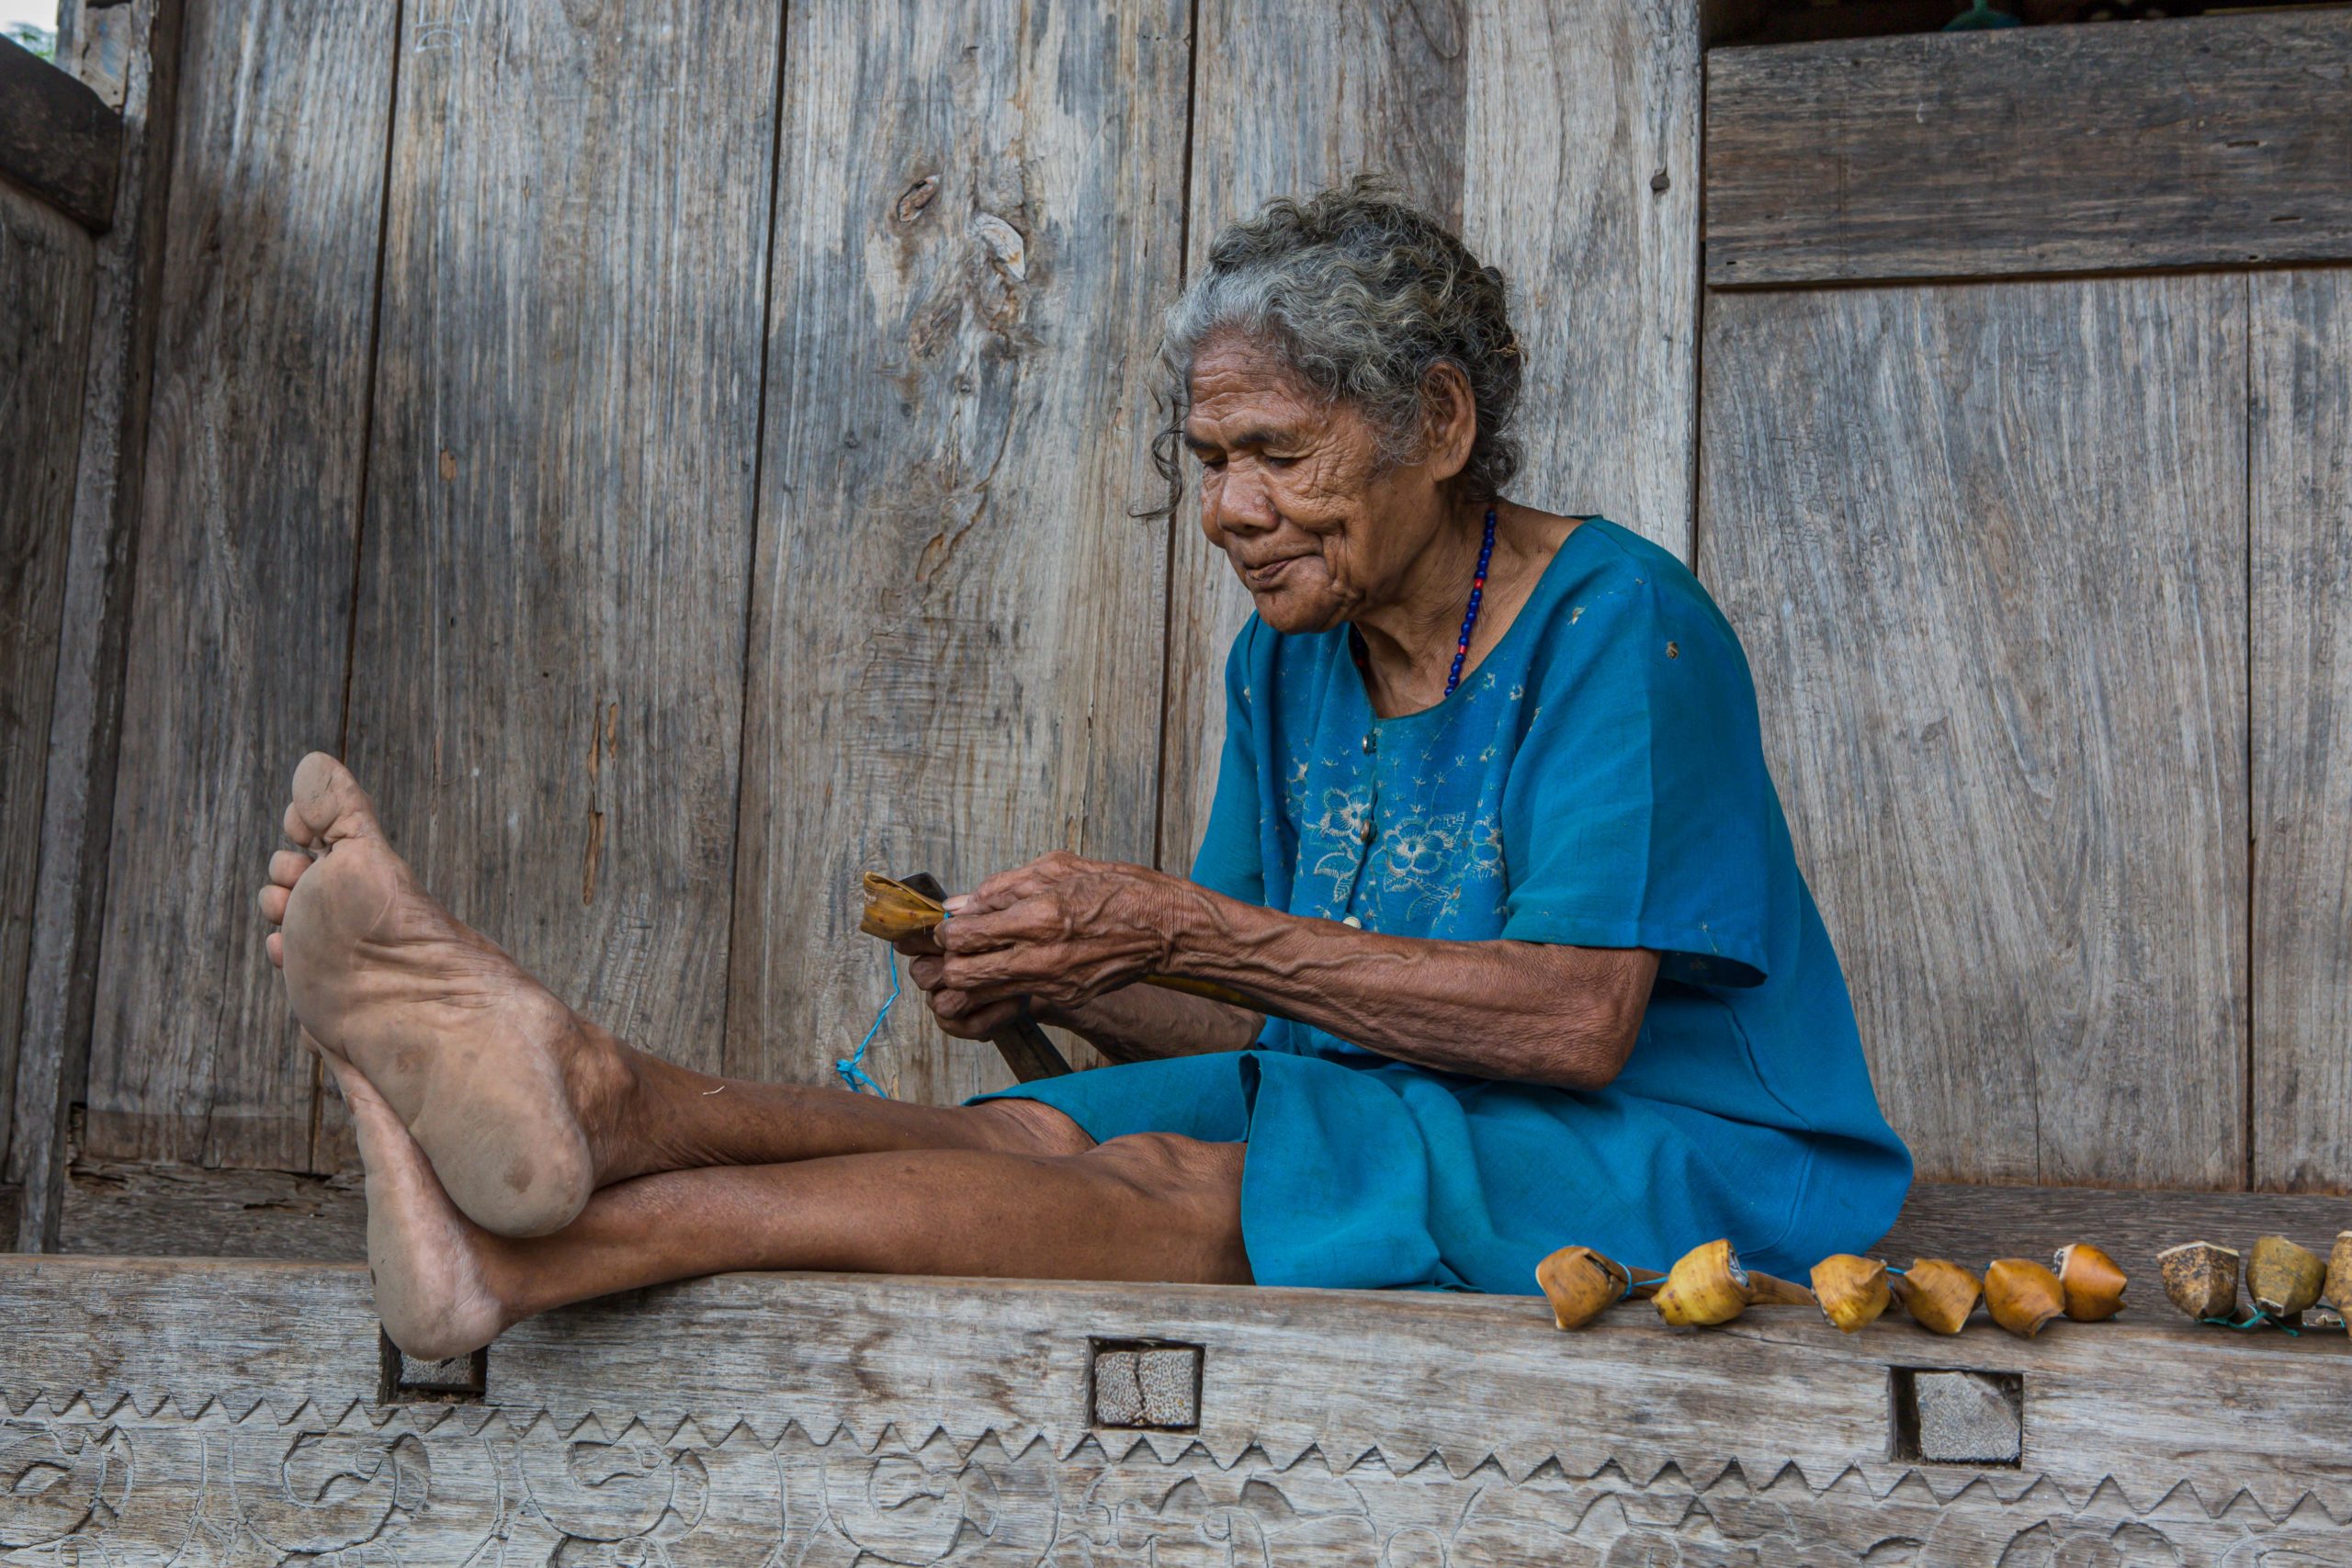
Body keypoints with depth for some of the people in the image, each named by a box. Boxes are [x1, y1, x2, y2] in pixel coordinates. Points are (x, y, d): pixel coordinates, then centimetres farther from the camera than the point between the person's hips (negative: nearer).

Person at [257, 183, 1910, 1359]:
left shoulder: (1619, 621, -11)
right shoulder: (1287, 661, 12)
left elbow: (1579, 1021, -21)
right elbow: (1300, 1028, 10)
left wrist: (1184, 927, -25)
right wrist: (1067, 989, -11)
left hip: (1651, 1160, -6)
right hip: (1382, 1125, 6)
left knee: (1170, 1183, -31)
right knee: (1023, 1131, -22)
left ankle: (557, 1242, -45)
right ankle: (583, 1101, -48)